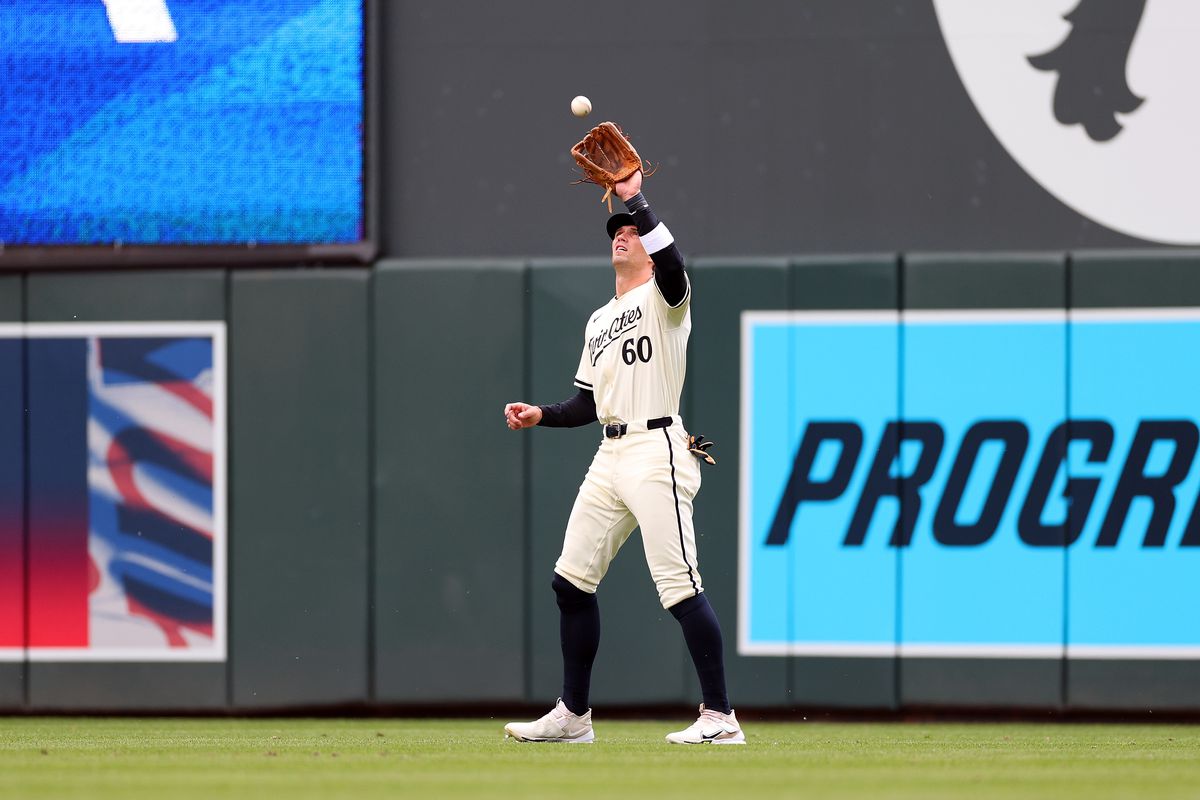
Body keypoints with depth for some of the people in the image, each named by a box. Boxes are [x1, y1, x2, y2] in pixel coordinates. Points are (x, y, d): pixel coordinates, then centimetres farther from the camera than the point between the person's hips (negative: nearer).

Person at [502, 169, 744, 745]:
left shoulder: (664, 297, -1)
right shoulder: (599, 320, 23)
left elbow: (672, 264, -26)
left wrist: (636, 201, -24)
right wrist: (542, 415, 8)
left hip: (657, 451, -9)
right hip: (610, 456, 9)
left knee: (680, 587, -14)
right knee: (571, 580, 8)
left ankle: (720, 718, -12)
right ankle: (573, 715, 17)